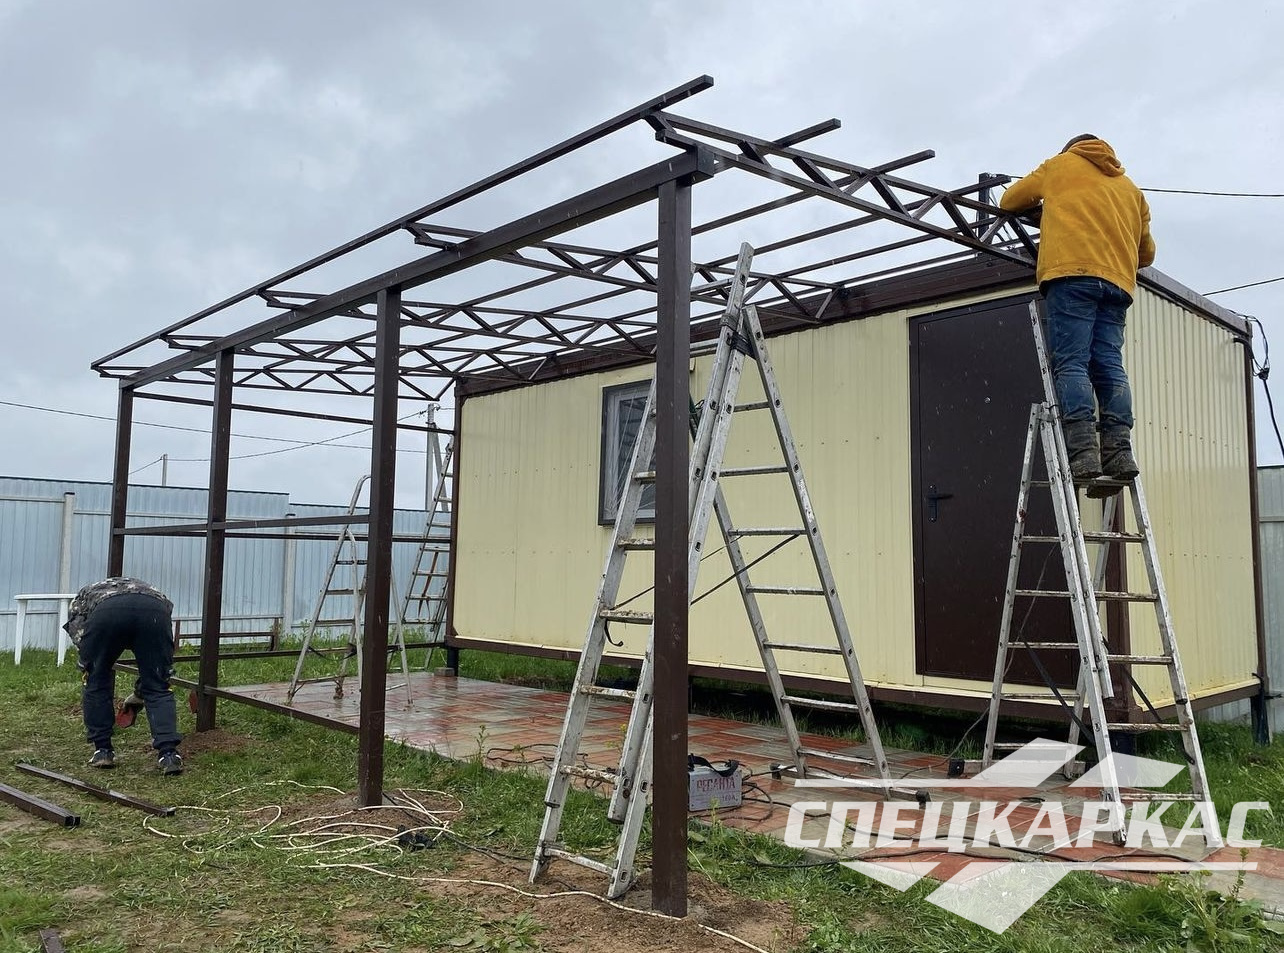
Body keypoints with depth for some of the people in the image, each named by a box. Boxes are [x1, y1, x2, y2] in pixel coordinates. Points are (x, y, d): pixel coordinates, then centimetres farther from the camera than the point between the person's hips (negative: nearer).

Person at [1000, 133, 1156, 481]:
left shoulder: (1061, 163, 22)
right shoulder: (1130, 188, 31)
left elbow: (1009, 201, 28)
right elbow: (1146, 252, 31)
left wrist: (1045, 205, 45)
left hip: (1072, 272, -4)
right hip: (1118, 282, 5)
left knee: (1071, 363, -12)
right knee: (1110, 366, 0)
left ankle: (1083, 452, -24)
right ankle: (1119, 452, -11)